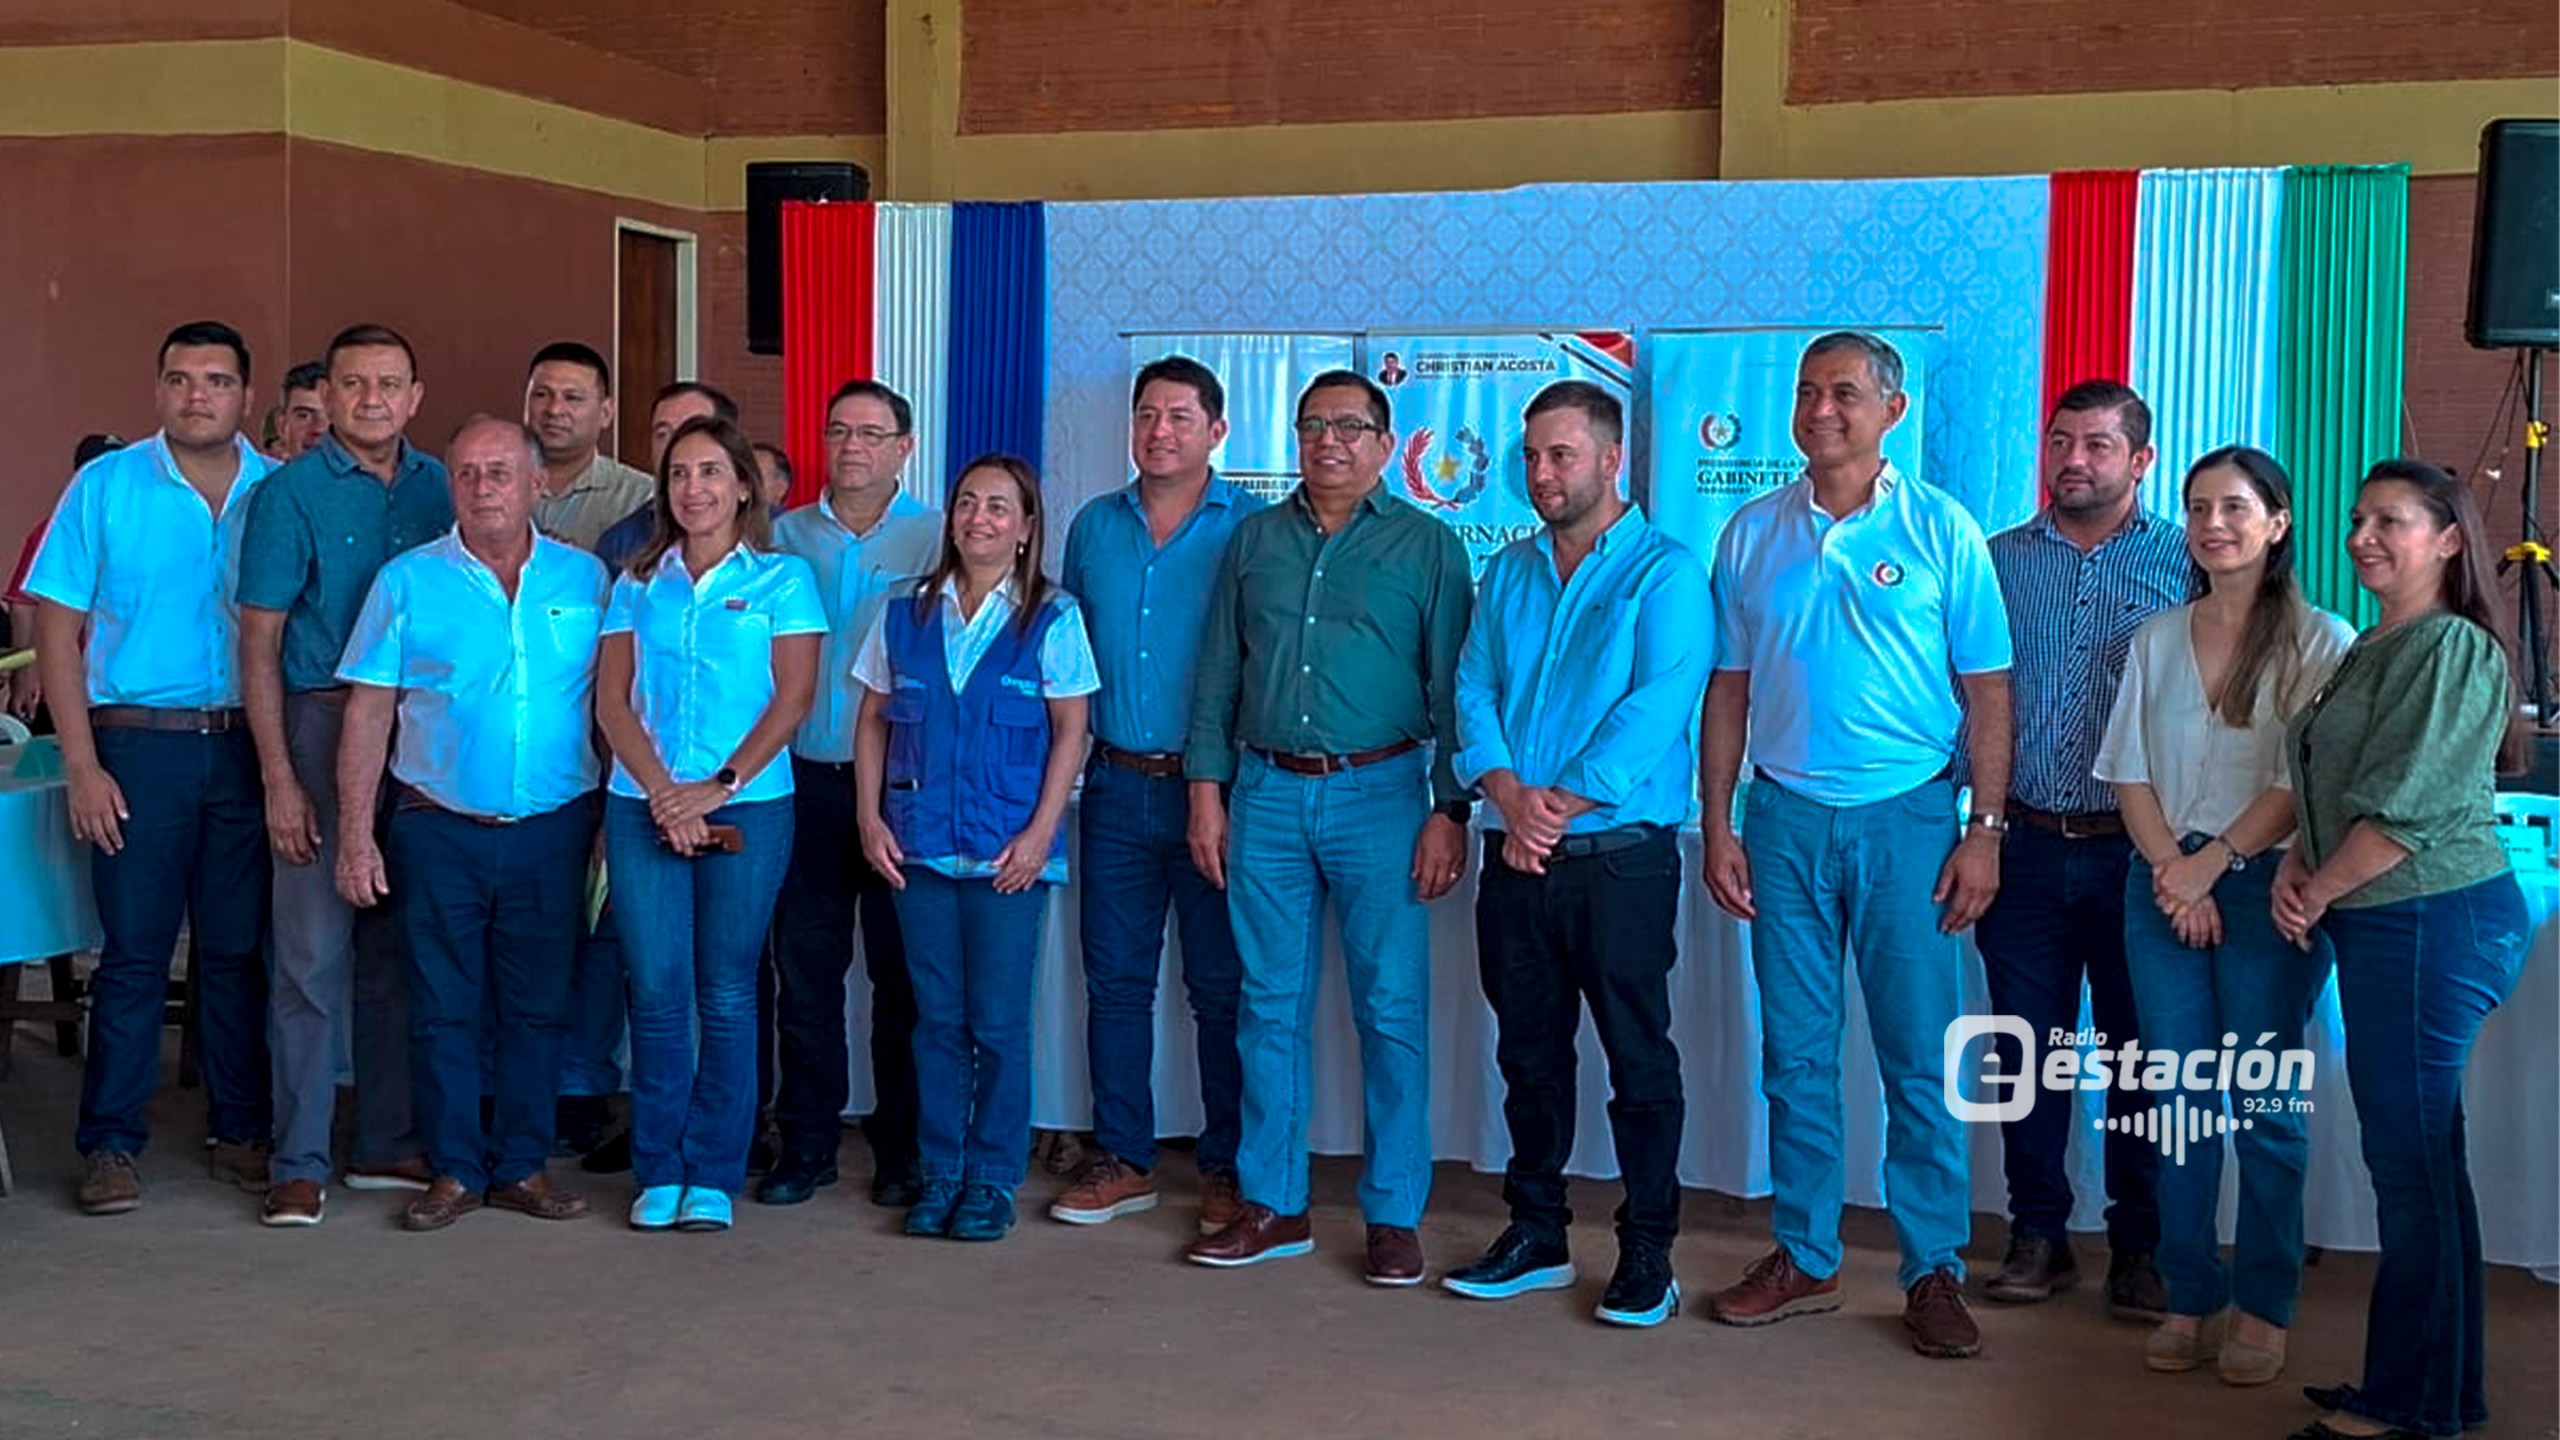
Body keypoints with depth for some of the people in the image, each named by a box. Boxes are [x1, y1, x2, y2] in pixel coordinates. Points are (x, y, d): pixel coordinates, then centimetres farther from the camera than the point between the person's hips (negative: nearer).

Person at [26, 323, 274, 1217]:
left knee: (238, 950, 8)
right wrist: (83, 765, -8)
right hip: (140, 746, -2)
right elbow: (57, 630, 0)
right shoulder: (106, 487, 0)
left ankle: (240, 1132, 20)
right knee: (134, 952, 2)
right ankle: (111, 1144, 11)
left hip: (250, 748, 2)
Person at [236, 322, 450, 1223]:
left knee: (398, 952, 11)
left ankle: (388, 1145, 21)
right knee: (314, 957, -3)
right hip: (321, 728, -4)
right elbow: (259, 644, -5)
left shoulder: (438, 488, 9)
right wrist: (279, 779, -12)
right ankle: (300, 1164, 5)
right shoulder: (290, 494, -4)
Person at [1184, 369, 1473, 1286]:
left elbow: (1452, 689, 0)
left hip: (1379, 795, -3)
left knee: (1391, 1010, -1)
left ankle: (1394, 1217, 9)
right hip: (1268, 793, 3)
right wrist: (1207, 789, 5)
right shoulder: (1255, 539, 11)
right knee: (1270, 1004, 7)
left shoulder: (1427, 546, 2)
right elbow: (1218, 674, 12)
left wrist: (1451, 811, -7)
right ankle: (1273, 1207, 17)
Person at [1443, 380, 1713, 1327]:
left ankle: (1647, 1254, 10)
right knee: (1528, 1050, 13)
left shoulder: (1664, 572, -4)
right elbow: (1474, 691, 6)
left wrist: (1561, 806, -18)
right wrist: (1509, 796, -12)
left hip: (1619, 857, -5)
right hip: (1516, 858, 6)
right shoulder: (1507, 572, 14)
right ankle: (1536, 1237, 24)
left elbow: (1659, 705, -14)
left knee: (1639, 1056, 1)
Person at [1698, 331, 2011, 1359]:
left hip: (1906, 814, -2)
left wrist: (1985, 830, -7)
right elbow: (1728, 690, 10)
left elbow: (1986, 692, 0)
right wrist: (1717, 827, 4)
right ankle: (1804, 1258, 20)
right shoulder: (1752, 534, 8)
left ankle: (1934, 1272, 11)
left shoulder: (1939, 531, 0)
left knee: (1921, 1056, 0)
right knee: (1795, 1053, 8)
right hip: (1783, 815, 3)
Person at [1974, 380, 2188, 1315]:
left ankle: (2139, 1245, 18)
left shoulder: (2187, 564, 1)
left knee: (2142, 1050, 5)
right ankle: (2037, 1233, 20)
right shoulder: (1998, 561, 8)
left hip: (2138, 851, -2)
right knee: (2026, 1045, 7)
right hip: (2025, 845, 2)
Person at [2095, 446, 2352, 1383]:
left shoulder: (2321, 643, -1)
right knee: (2180, 1100, 4)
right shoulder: (2157, 640, 12)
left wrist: (2212, 863, -12)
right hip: (2165, 884, 4)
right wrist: (2173, 869, -6)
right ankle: (2190, 1300, 13)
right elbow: (2130, 774, 8)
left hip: (2266, 886, -3)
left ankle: (2262, 1309, 11)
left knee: (2265, 1104, 1)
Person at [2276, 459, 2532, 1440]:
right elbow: (2328, 788, 19)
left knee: (2410, 1157, -4)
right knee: (2414, 1155, 14)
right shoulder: (2373, 650, 17)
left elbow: (2401, 812, -18)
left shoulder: (2453, 649, -13)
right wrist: (2295, 870, 2)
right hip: (2381, 924, 10)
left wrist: (2315, 895, -9)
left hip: (2435, 921, -10)